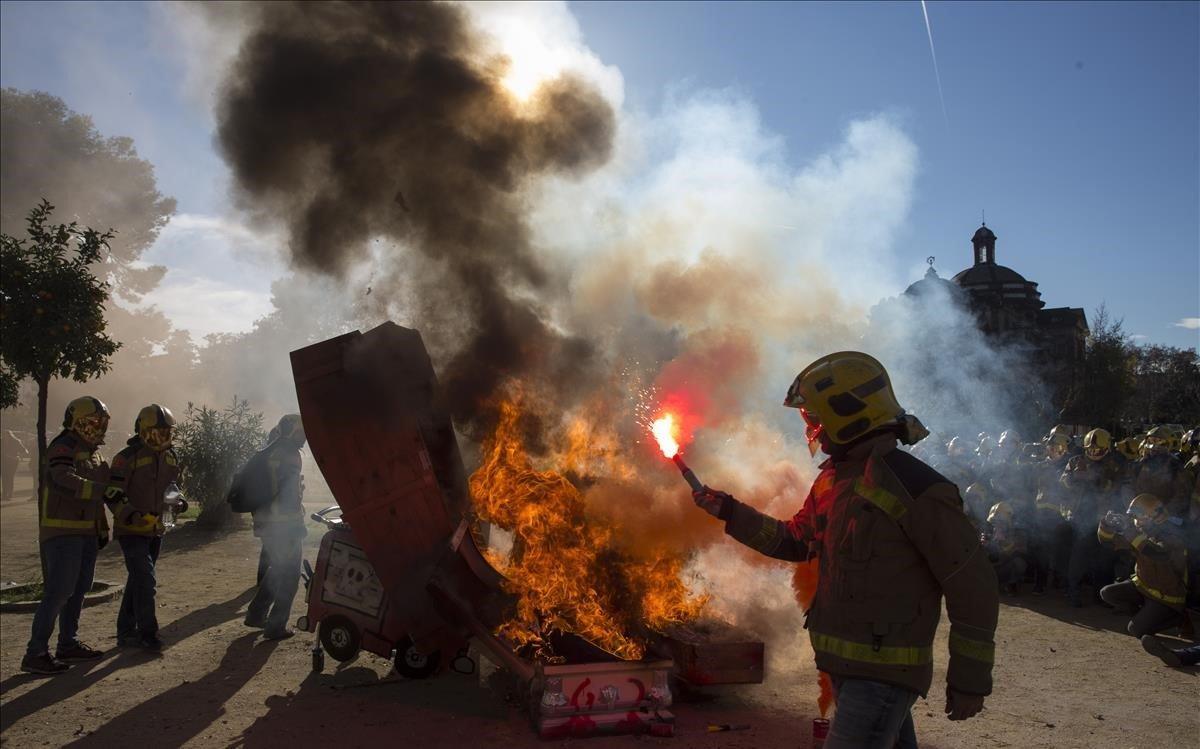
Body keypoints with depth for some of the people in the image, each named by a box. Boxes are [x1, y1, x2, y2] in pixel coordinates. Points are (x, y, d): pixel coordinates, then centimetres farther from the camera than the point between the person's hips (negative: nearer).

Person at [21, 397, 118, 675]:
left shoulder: (92, 452, 18)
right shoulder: (63, 447, -11)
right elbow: (66, 481, -30)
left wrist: (102, 528, 22)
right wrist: (104, 490, -37)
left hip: (86, 532, 9)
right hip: (62, 532, -9)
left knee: (78, 589, 13)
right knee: (59, 591, -12)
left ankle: (68, 644, 23)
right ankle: (35, 654, -7)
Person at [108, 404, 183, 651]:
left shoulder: (171, 457, 6)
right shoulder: (127, 457, -15)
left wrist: (178, 501, 0)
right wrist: (130, 515, -32)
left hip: (156, 530, 7)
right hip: (132, 530, -7)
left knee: (138, 580, 15)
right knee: (146, 580, -12)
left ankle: (126, 632, 26)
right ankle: (148, 634, -2)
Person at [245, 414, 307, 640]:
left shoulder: (268, 453, 15)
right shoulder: (289, 454, -15)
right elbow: (290, 493, -21)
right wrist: (298, 523, -15)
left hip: (265, 524, 9)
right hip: (284, 525, -9)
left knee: (276, 570, 24)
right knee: (289, 575, 0)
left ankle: (256, 614, 27)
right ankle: (276, 626, 2)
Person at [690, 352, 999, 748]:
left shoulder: (917, 490, -20)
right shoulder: (833, 479, 6)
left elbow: (973, 587, -16)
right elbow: (794, 541, 20)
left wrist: (970, 680, -11)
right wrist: (730, 511, 12)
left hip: (886, 671, -8)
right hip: (845, 664, 8)